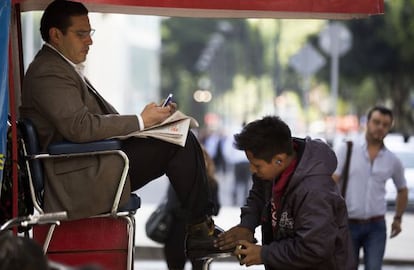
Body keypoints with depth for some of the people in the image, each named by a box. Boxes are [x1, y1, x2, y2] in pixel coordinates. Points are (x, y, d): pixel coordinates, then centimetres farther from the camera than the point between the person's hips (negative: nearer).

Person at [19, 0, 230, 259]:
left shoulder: (64, 67, 22)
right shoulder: (48, 72, -12)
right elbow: (79, 127, -24)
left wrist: (151, 117, 5)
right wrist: (140, 121, -17)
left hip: (95, 164, 11)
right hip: (85, 178, -11)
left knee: (184, 139, 6)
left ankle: (200, 232, 2)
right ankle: (200, 230, -5)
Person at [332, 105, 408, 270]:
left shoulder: (392, 161, 4)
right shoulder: (347, 149, -5)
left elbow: (402, 189, 22)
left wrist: (398, 218, 18)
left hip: (376, 227, 1)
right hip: (348, 225, -1)